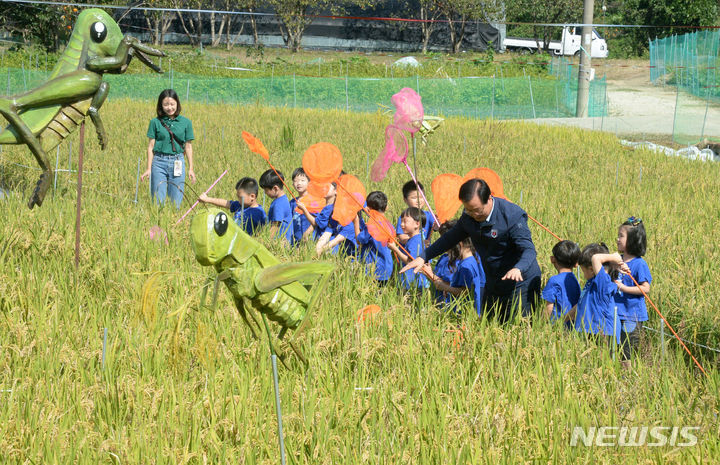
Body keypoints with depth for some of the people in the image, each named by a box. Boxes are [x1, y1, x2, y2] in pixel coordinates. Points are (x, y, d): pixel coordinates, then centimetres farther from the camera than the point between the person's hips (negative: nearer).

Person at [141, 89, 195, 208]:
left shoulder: (185, 122, 4)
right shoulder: (155, 122, 2)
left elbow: (188, 146, 8)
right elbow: (151, 146, 4)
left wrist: (191, 168, 7)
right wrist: (148, 169, 2)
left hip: (177, 162, 1)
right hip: (159, 162, -1)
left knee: (176, 200, 3)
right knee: (158, 199, -1)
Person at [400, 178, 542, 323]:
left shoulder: (513, 215, -23)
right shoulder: (468, 216, -3)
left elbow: (529, 250, -29)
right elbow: (451, 237, 13)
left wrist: (518, 269, -51)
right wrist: (423, 257, 6)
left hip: (521, 283, -7)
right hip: (493, 284, 7)